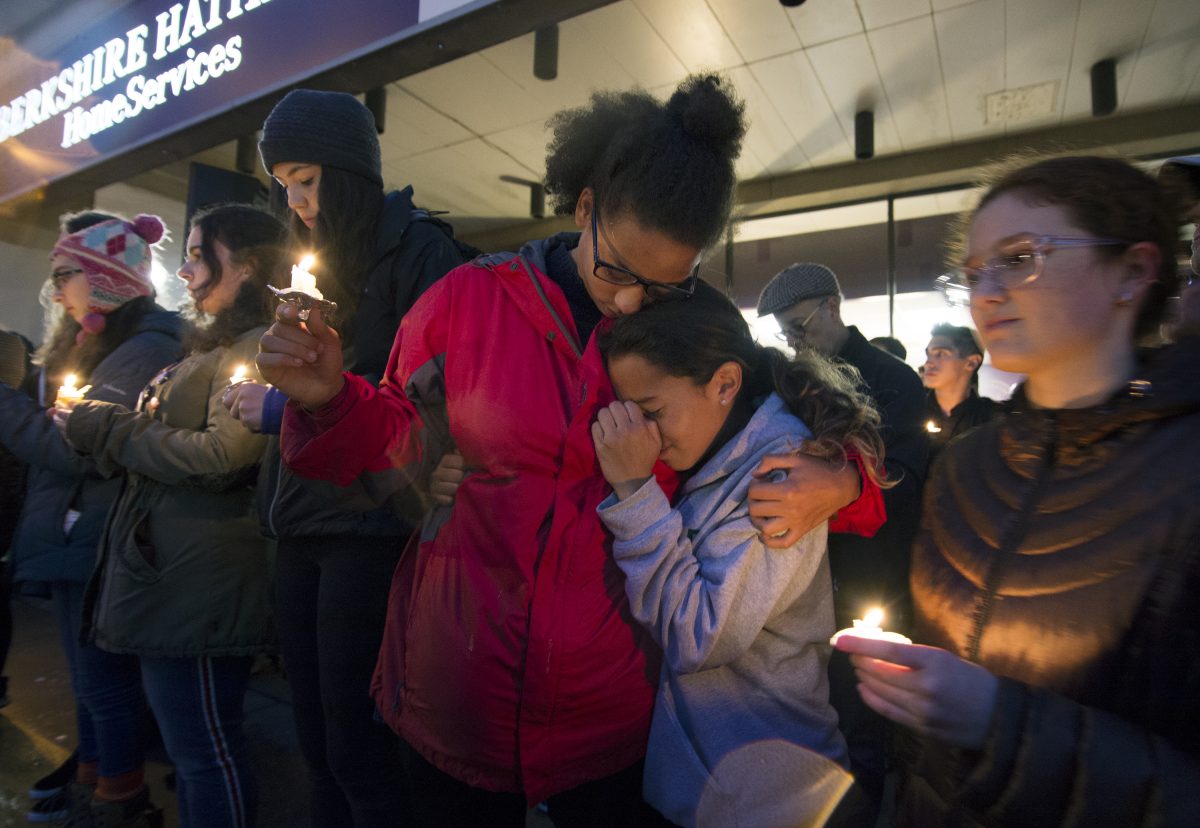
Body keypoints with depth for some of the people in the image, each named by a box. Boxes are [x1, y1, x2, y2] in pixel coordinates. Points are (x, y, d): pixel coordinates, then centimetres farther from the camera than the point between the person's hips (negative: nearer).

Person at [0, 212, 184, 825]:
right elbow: (55, 437, 15)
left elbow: (80, 448, -24)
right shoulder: (98, 345, 14)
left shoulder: (148, 348, -19)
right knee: (90, 682, 21)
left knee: (106, 685, 5)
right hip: (74, 541, 10)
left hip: (97, 547, -10)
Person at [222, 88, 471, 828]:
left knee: (357, 742, 3)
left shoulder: (422, 251, -6)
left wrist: (287, 407, -13)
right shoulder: (323, 261, 17)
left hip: (370, 527, -7)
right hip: (302, 526, 8)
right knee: (316, 735, 17)